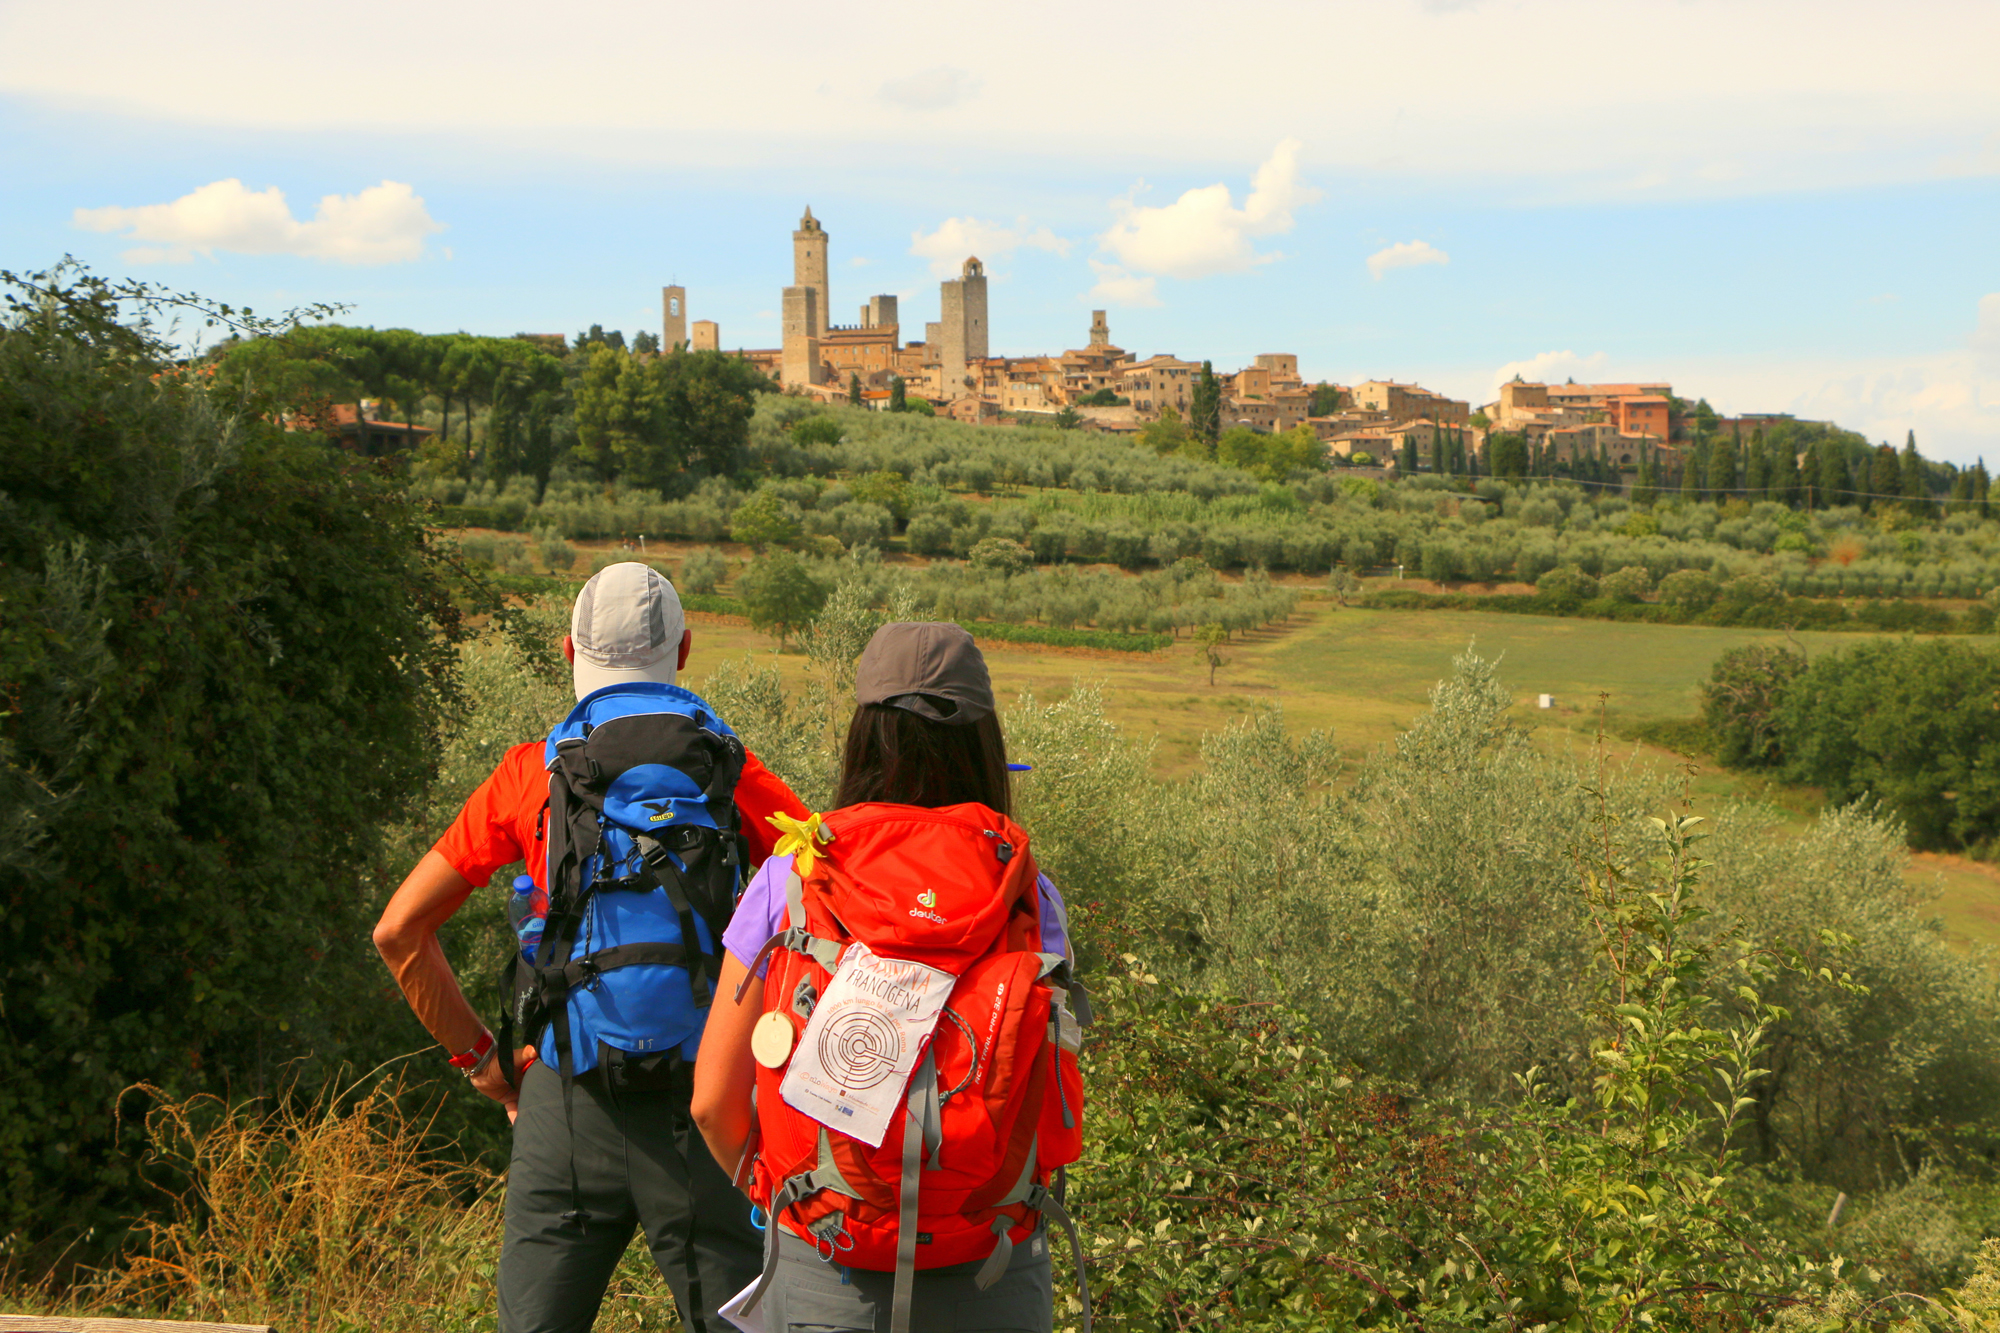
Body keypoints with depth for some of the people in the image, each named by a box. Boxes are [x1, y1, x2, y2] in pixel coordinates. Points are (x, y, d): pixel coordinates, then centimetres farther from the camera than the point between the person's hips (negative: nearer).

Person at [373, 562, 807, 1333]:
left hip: (567, 1098, 1)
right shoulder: (732, 773, 2)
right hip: (702, 1095, -1)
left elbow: (399, 931, 5)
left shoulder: (530, 775, 4)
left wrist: (478, 1057, 13)